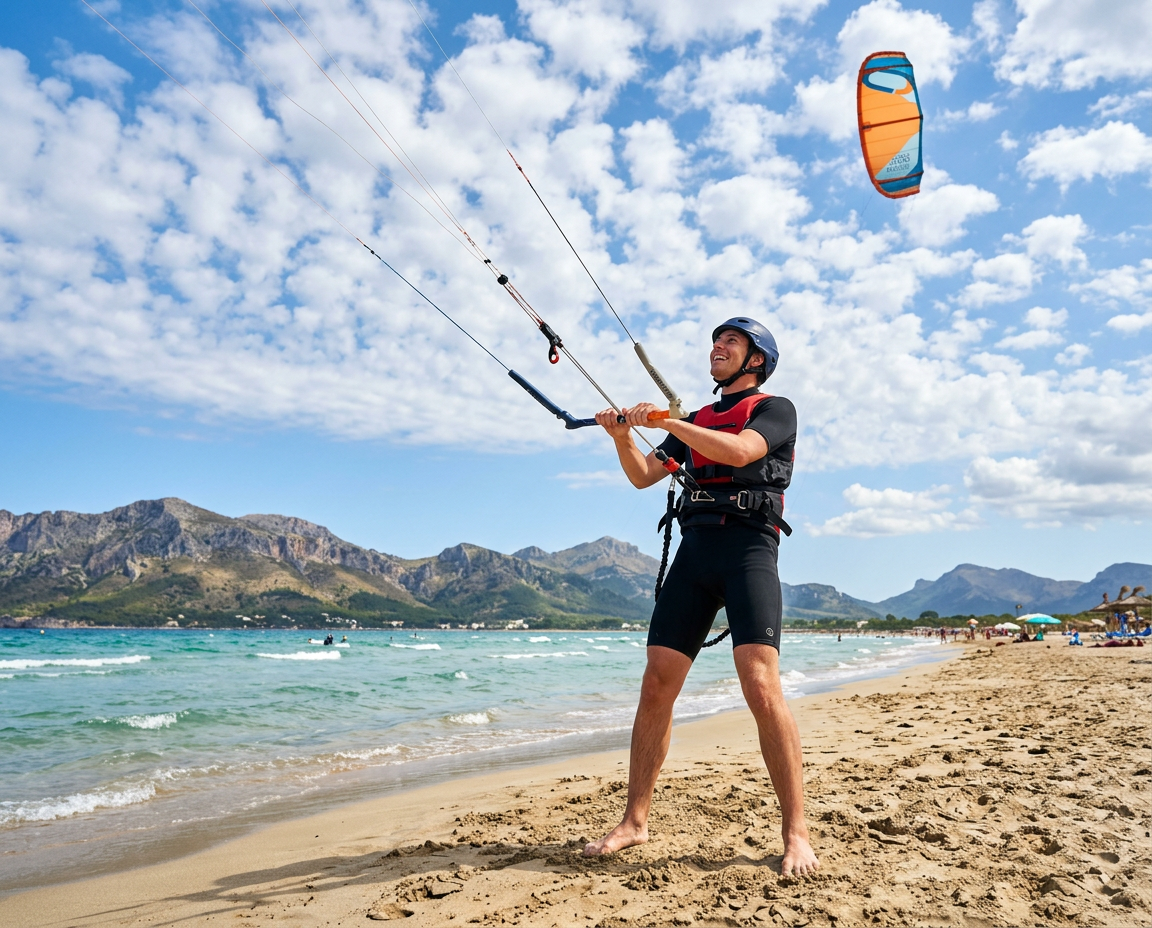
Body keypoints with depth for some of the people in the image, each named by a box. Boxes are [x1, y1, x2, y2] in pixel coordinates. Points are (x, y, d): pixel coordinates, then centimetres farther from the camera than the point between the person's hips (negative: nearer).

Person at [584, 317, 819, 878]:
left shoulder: (776, 409, 10)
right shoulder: (696, 420, 28)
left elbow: (739, 451, -11)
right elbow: (642, 476, 22)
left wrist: (665, 420, -12)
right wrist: (622, 435, 3)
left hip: (748, 547, -5)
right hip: (693, 550, 5)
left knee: (761, 687, -18)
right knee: (655, 688, -1)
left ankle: (796, 833, -9)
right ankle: (635, 821, 8)